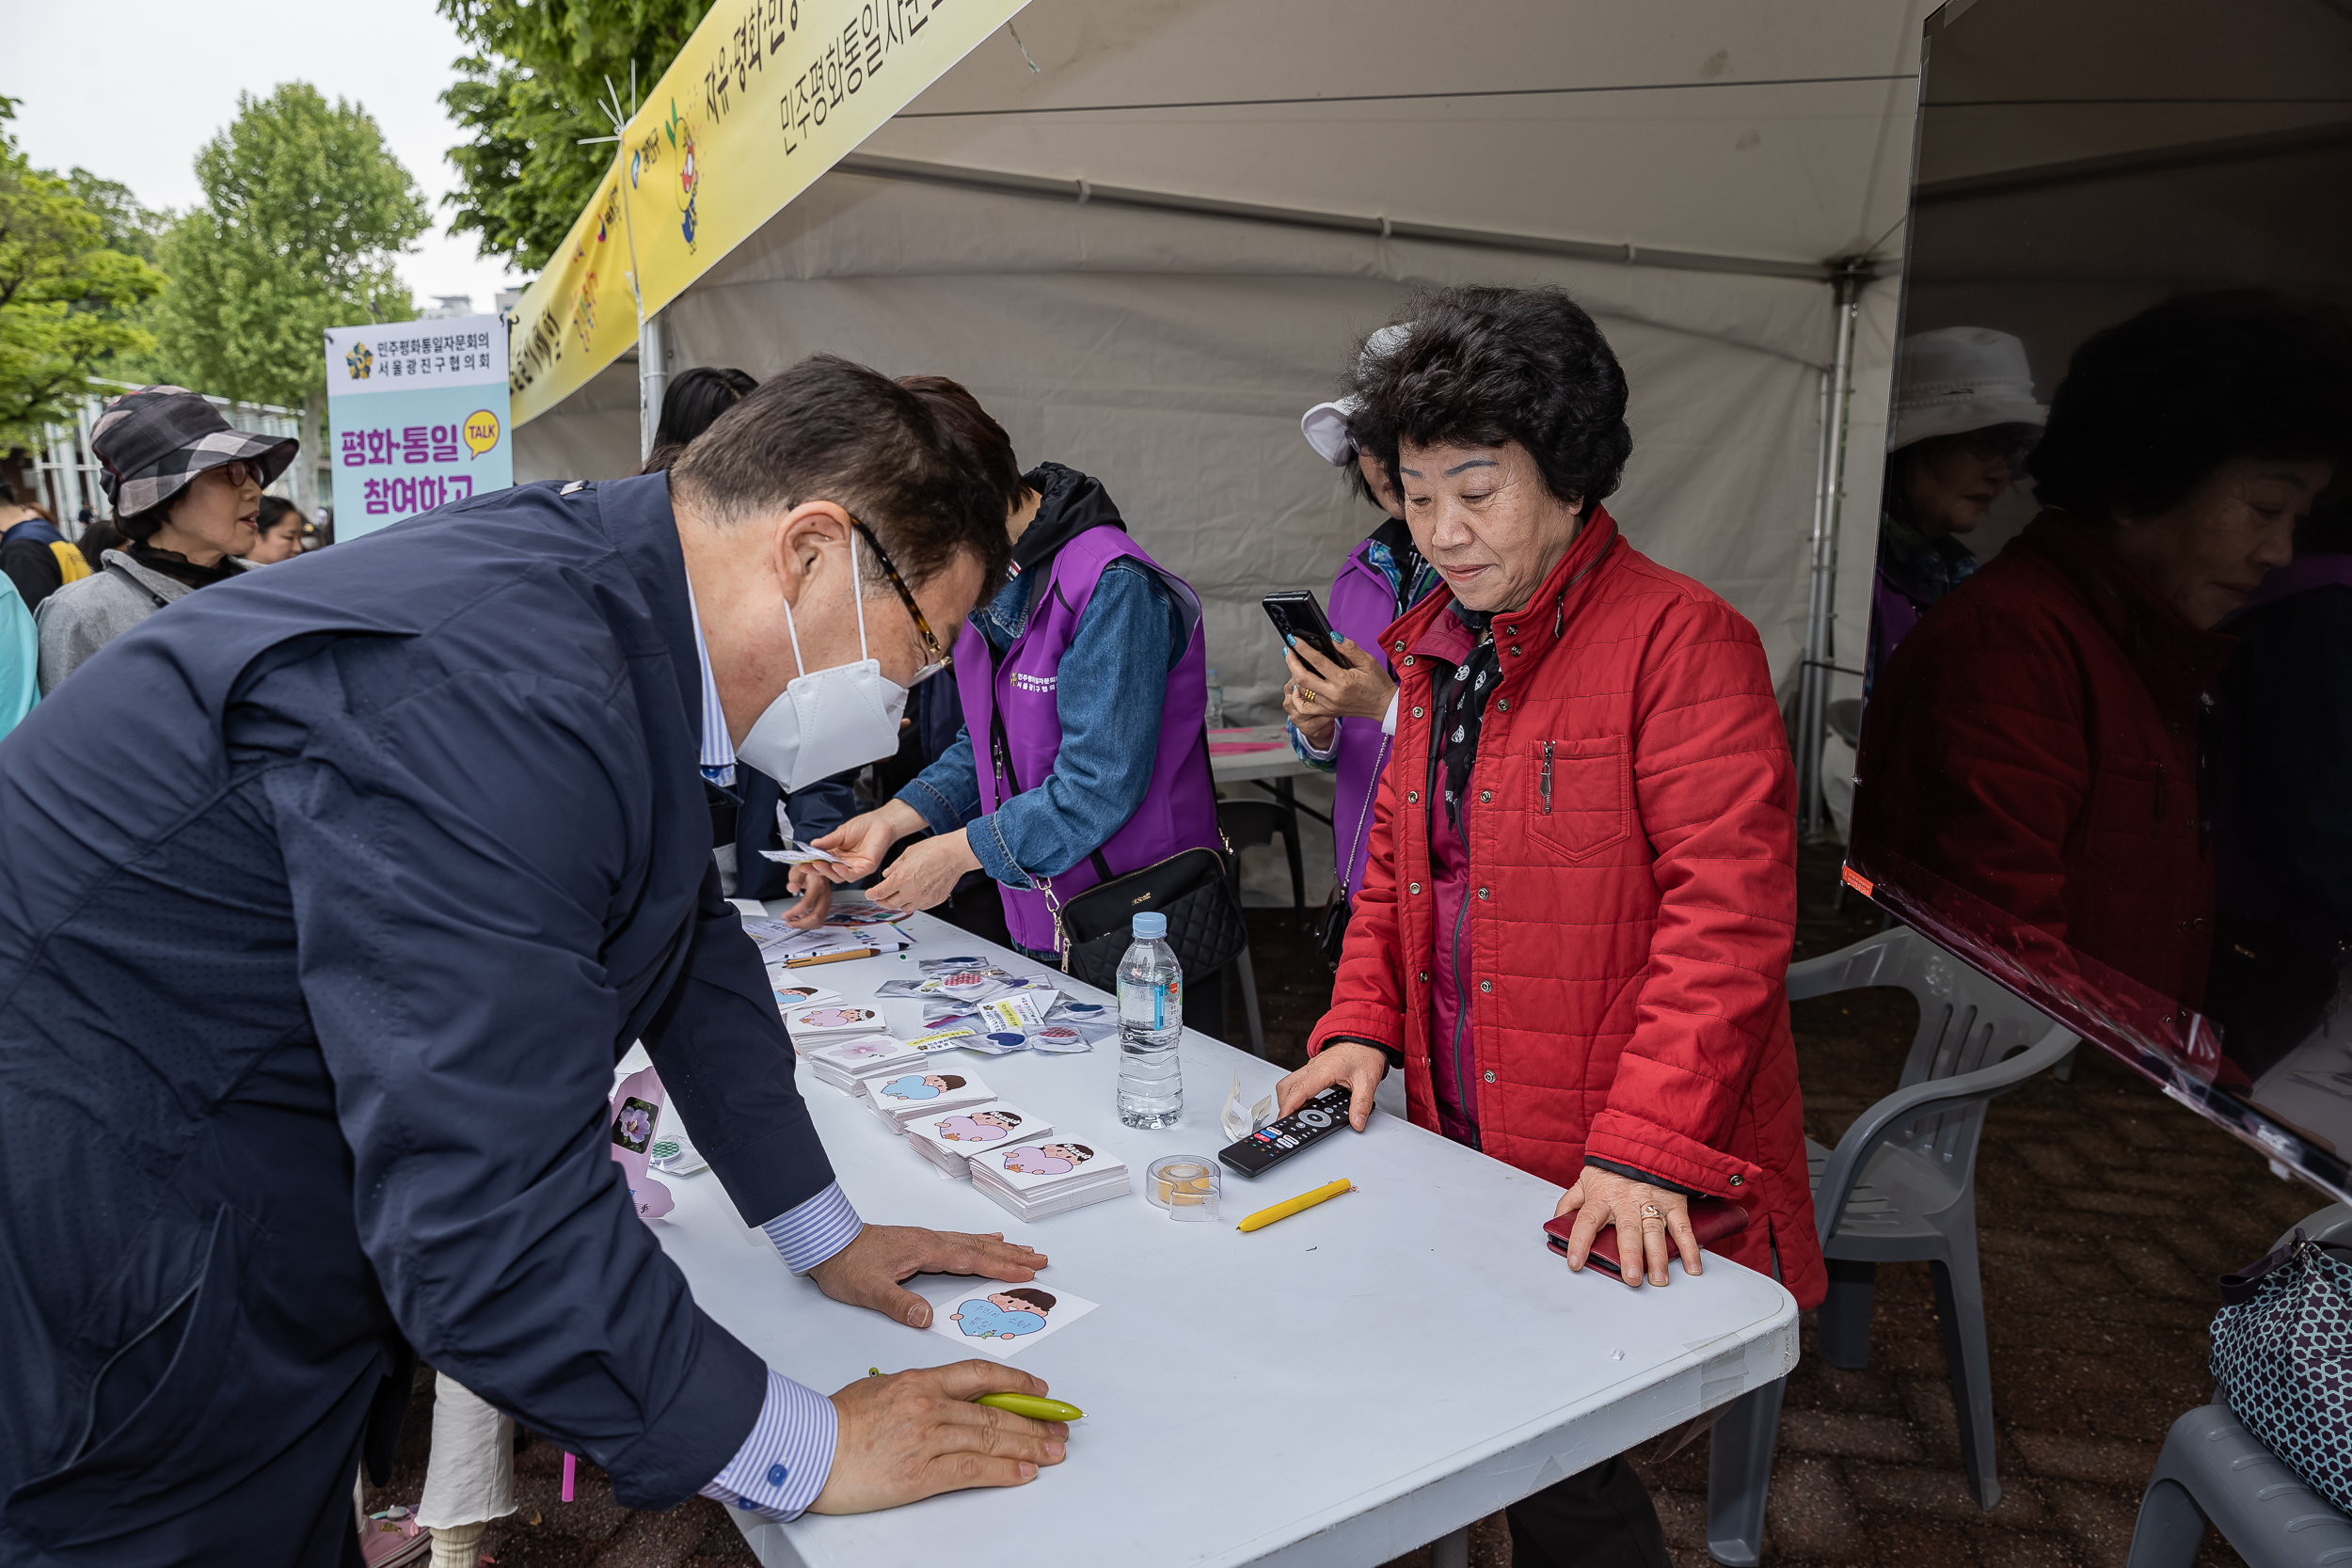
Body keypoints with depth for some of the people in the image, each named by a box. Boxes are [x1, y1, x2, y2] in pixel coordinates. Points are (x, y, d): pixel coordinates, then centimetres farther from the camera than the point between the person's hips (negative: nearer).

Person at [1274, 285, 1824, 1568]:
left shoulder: (1678, 639, -14)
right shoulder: (1437, 645, 10)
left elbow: (1724, 912, -20)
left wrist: (1644, 1149, -25)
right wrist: (1362, 1027, 4)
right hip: (1463, 1157, 7)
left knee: (1554, 1462, -1)